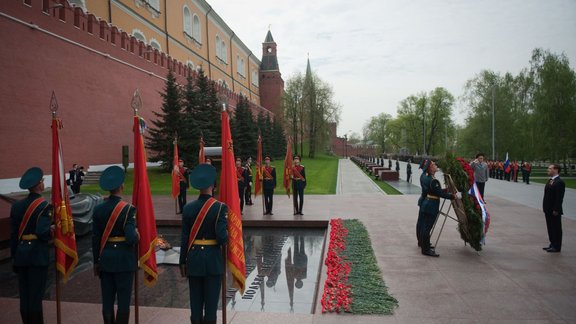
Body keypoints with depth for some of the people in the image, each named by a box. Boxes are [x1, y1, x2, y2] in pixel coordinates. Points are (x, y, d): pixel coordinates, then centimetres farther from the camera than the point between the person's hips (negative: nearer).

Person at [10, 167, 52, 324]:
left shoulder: (17, 206, 6)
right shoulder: (44, 206, -12)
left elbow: (13, 234, 8)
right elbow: (42, 232, -23)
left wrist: (14, 256, 15)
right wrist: (51, 230, -1)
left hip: (20, 253, 6)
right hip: (37, 254, -6)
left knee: (24, 295, 13)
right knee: (36, 295, 1)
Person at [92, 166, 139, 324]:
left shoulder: (98, 209, 0)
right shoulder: (128, 209, -15)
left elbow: (95, 238, 4)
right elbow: (131, 238, -22)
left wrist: (96, 261, 12)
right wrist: (137, 235, 1)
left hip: (105, 258, 5)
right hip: (124, 259, -5)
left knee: (107, 299, 14)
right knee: (123, 300, 6)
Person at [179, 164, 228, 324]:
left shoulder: (188, 208, -2)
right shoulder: (220, 207, -12)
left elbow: (184, 238, 0)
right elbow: (222, 237, -19)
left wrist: (182, 262, 8)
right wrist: (226, 237, 4)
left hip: (193, 259, 3)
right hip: (213, 259, -3)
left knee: (195, 302, 13)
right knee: (211, 302, 7)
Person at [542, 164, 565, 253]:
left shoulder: (559, 182, -16)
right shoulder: (550, 181, 11)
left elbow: (559, 198, -19)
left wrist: (556, 210, -20)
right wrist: (545, 207, 12)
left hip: (554, 211, -9)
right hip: (548, 210, 9)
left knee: (556, 229, 3)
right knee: (550, 228, 16)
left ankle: (557, 247, 12)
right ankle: (552, 244, 27)